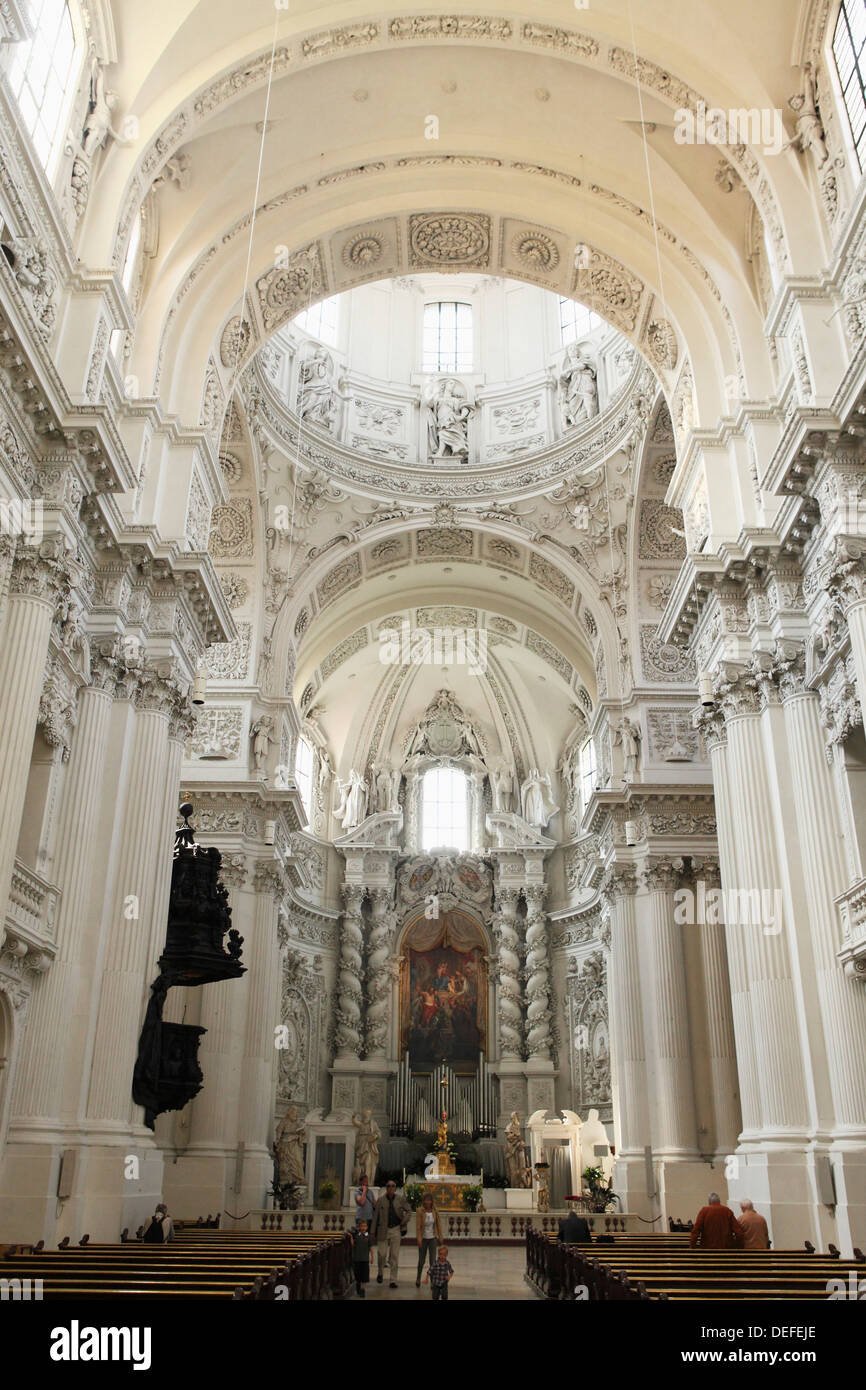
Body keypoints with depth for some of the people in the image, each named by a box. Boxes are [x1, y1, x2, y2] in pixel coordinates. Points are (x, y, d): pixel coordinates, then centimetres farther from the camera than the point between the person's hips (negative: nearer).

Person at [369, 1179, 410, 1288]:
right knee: (382, 1254, 0)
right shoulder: (381, 1199, -3)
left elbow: (408, 1210, 14)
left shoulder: (400, 1199, -1)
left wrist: (405, 1220, -2)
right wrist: (372, 1231, 0)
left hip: (396, 1230, 1)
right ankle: (380, 1273, 30)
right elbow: (375, 1215, 0)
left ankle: (393, 1281, 7)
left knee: (394, 1256, 0)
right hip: (383, 1230, 0)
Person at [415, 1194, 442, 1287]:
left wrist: (440, 1238, 5)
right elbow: (417, 1226, -16)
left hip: (433, 1238, 1)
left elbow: (438, 1225, 3)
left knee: (433, 1260, -6)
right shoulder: (419, 1211, -14)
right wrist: (419, 1240, -20)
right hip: (423, 1238, -1)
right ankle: (418, 1278, 36)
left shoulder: (435, 1212, -6)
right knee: (421, 1260, 11)